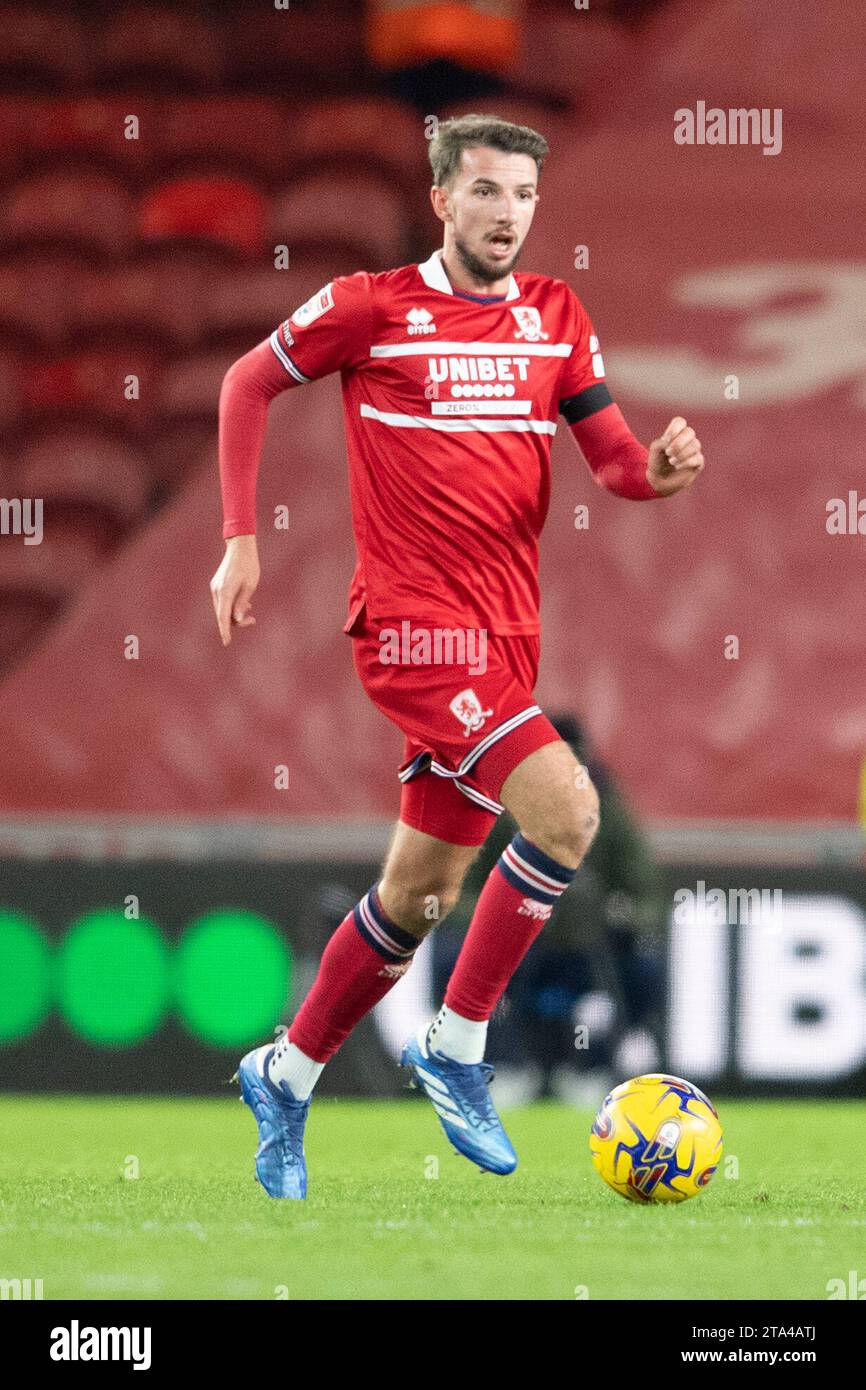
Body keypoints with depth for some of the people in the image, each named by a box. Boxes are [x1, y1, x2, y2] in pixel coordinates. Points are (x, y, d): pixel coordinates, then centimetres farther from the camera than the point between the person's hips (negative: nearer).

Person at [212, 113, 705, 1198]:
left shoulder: (555, 317, 9)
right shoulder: (371, 309, -4)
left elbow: (613, 459, 10)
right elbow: (249, 382, 9)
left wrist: (659, 469, -14)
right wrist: (240, 538, 3)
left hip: (505, 635, 6)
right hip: (413, 622, -6)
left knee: (421, 892, 12)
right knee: (565, 807, -23)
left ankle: (286, 1077, 30)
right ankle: (457, 1048, -9)